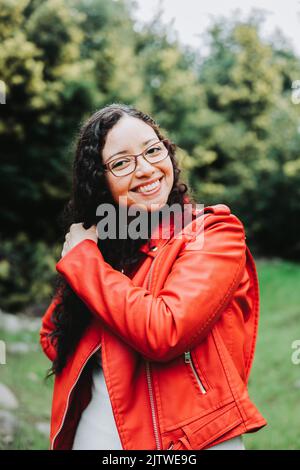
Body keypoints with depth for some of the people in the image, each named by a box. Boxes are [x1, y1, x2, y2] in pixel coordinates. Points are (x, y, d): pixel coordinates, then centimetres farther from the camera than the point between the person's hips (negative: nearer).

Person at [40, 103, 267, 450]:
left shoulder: (214, 233, -11)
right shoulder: (100, 243, 4)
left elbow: (163, 332, -24)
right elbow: (53, 332, 11)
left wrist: (81, 258, -14)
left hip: (188, 438, -4)